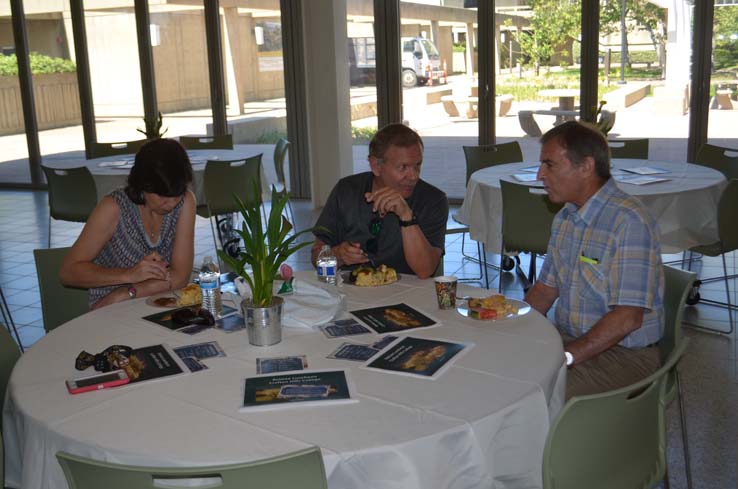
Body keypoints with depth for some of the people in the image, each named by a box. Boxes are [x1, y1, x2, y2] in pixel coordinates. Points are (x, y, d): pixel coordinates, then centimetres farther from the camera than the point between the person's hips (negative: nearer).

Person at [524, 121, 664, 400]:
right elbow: (547, 288, 15)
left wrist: (565, 357, -25)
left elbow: (628, 317, -24)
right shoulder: (565, 217, 10)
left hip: (621, 353, -8)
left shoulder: (629, 222, -20)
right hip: (567, 339, 8)